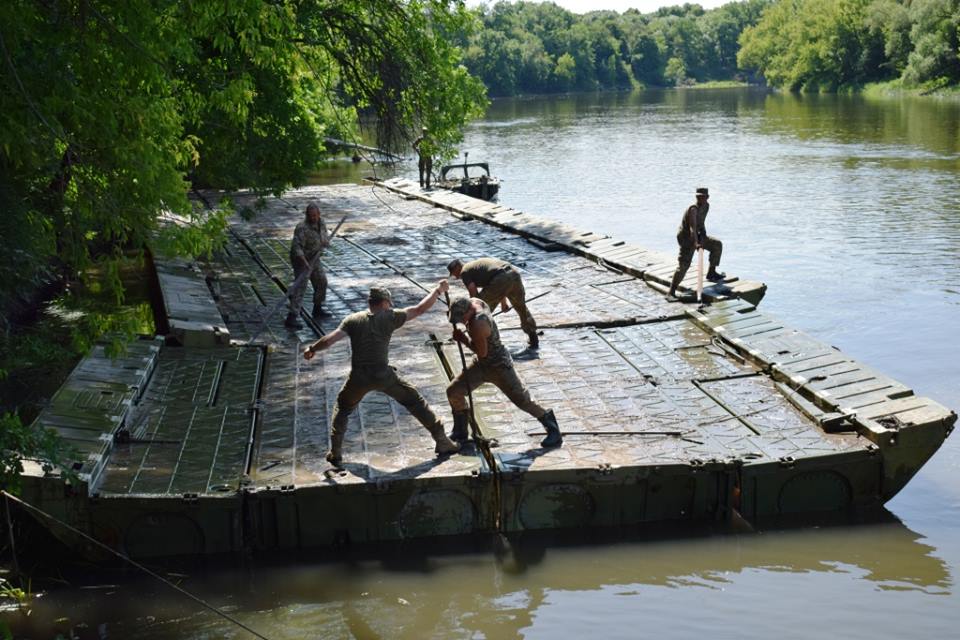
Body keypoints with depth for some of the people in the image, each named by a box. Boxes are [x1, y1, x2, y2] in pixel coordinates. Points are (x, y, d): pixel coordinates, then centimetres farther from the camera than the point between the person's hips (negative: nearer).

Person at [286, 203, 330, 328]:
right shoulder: (302, 228, -26)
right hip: (301, 260, -8)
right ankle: (291, 318, -21)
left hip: (314, 259, 8)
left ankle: (317, 310, 40)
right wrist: (305, 262, -40)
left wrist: (325, 242, -13)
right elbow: (296, 247, -31)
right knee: (300, 287, -16)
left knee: (321, 282, 20)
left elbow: (326, 240, 11)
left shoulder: (321, 224, 0)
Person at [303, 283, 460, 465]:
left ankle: (335, 452, 18)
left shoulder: (353, 320, 1)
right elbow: (420, 309, 0)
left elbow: (329, 340, -7)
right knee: (415, 401, 14)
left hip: (359, 378, 1)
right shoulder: (389, 318, -3)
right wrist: (437, 290, 13)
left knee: (343, 407, 26)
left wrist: (312, 349, 11)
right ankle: (442, 442, 14)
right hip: (383, 375, -1)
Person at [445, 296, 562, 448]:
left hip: (499, 366, -9)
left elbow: (482, 352, -27)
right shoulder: (474, 302, -10)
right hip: (481, 364, 9)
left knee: (522, 400, -4)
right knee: (453, 391, 6)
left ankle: (553, 429, 11)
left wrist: (463, 339, -17)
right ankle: (460, 432, 22)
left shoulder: (477, 324, -36)